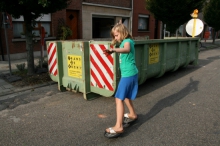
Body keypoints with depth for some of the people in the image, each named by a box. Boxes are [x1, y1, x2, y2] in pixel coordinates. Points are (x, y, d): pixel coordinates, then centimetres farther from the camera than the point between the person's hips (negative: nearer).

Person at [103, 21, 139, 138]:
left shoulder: (127, 41, -13)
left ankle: (118, 127, -12)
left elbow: (127, 49, -39)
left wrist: (113, 50, -52)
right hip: (130, 73, 10)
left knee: (119, 99, -11)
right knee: (125, 96, 24)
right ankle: (132, 115, 42)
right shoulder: (126, 42, 16)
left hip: (128, 74, -10)